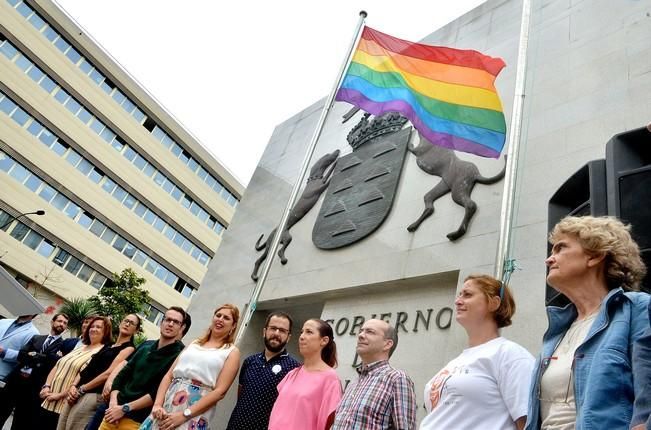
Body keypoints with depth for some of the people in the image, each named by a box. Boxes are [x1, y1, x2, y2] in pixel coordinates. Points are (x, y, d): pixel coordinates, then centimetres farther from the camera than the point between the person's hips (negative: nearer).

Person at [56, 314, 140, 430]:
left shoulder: (129, 349, -5)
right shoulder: (107, 346, 19)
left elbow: (108, 373, -14)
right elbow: (87, 368, 14)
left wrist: (81, 389, -10)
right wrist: (73, 386, -2)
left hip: (94, 395, -7)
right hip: (78, 394, 7)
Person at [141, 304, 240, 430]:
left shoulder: (232, 351, 0)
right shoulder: (194, 344, 13)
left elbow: (220, 391, -9)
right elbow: (169, 375, 8)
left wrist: (184, 415, -15)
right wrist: (157, 404, -8)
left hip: (194, 416, -4)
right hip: (166, 407, 4)